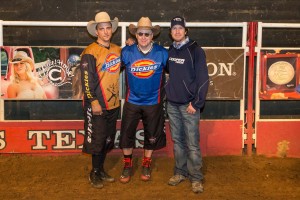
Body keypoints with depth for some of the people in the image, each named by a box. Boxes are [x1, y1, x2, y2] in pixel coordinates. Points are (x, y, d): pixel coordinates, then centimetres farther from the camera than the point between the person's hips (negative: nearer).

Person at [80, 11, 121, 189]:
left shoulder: (117, 50, 8)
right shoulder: (90, 52, -11)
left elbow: (120, 67, 26)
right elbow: (87, 79, -14)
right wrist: (93, 101, -18)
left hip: (113, 104, 7)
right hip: (97, 105, -6)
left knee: (108, 139, 15)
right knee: (97, 140, 2)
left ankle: (101, 169, 31)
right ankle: (95, 173, 19)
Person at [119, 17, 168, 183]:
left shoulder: (162, 53, -9)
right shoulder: (127, 52, -8)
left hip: (153, 102, 0)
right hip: (132, 101, 0)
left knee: (151, 136, 13)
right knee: (126, 134, 5)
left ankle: (146, 165, 35)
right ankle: (127, 165, 27)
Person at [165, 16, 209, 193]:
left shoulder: (195, 50, -8)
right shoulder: (170, 51, 10)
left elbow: (203, 79, -11)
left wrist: (196, 103, -15)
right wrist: (167, 94, 8)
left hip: (188, 104, -5)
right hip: (172, 104, 6)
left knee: (192, 143, -3)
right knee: (177, 141, 12)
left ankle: (196, 178, 7)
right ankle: (180, 172, 24)